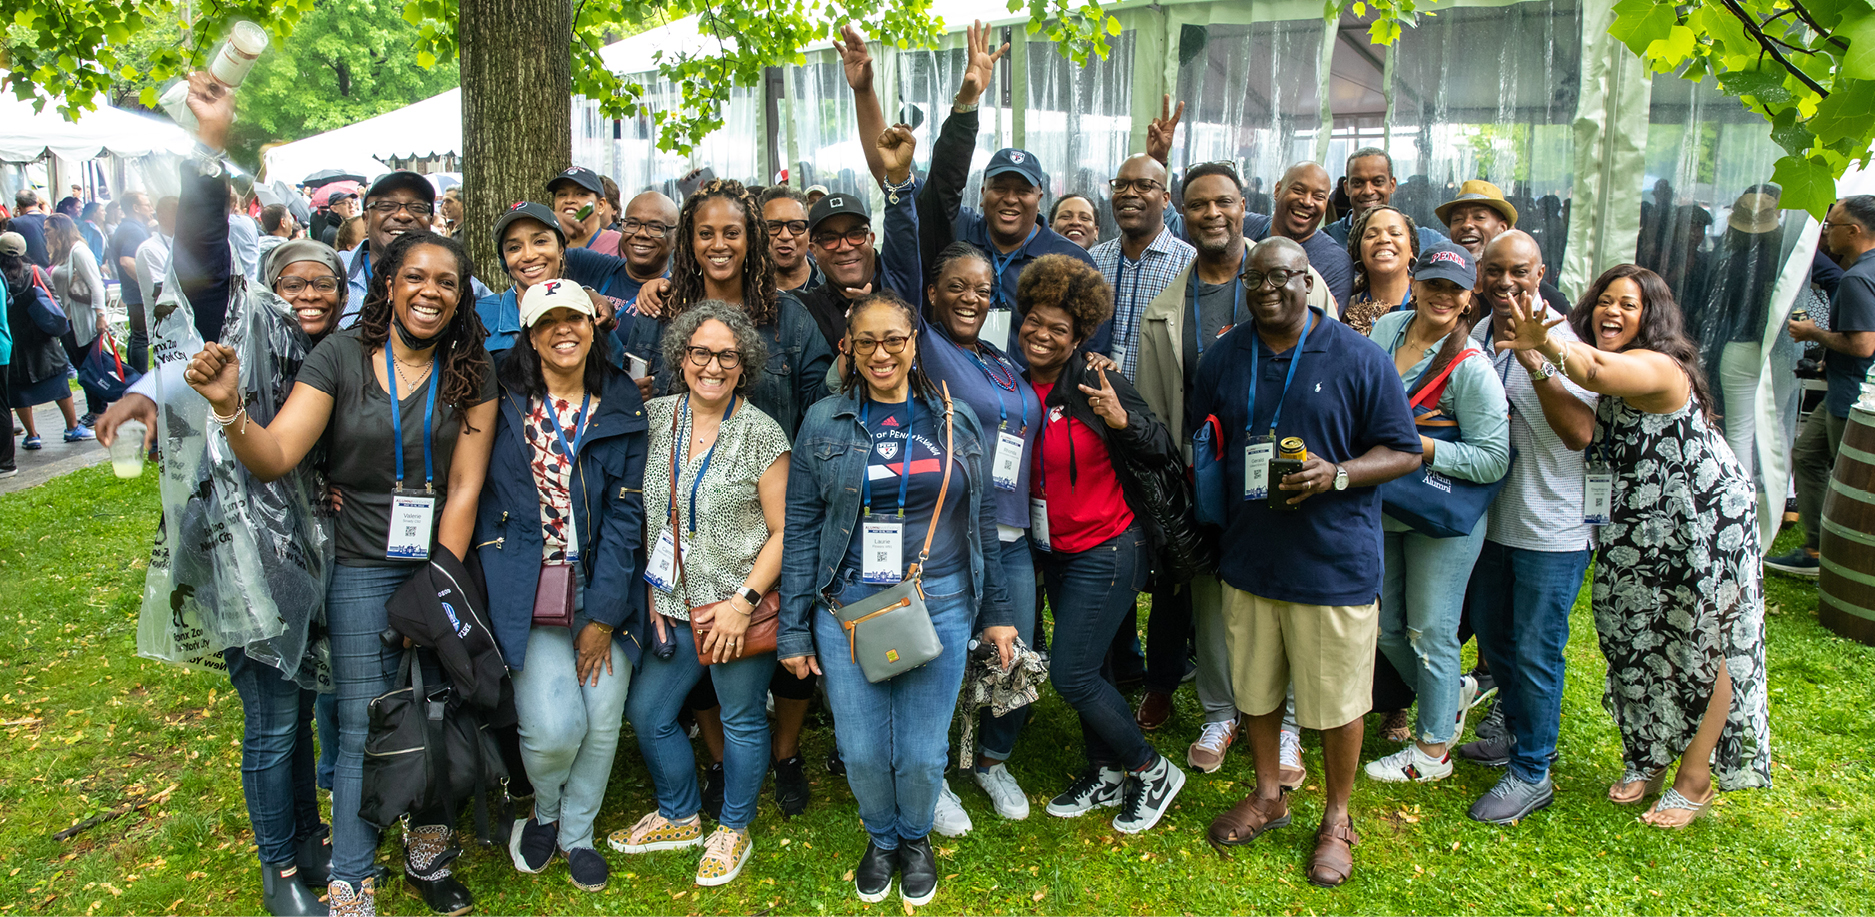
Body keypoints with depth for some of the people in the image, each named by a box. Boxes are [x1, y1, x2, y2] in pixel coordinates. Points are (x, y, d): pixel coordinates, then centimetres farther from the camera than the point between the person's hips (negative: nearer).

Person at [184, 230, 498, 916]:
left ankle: (428, 855, 31)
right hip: (364, 569, -1)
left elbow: (465, 486, -5)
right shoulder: (341, 356, -4)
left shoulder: (471, 371, -1)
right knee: (365, 730, 0)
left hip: (446, 562, 2)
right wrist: (228, 407, -31)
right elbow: (274, 456, -11)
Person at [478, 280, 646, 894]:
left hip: (604, 589, 2)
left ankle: (577, 833, 28)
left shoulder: (623, 409, 3)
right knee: (553, 727, -12)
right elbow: (487, 503, 4)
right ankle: (545, 811, 23)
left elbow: (626, 512, 0)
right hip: (530, 588, -2)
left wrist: (602, 614, -5)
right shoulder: (505, 404, 1)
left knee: (603, 719, -1)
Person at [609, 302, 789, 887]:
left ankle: (734, 830, 33)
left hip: (740, 608, -5)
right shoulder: (656, 417, 2)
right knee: (647, 713, 14)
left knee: (741, 719, 10)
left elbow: (784, 531, -10)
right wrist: (648, 591, 4)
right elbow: (645, 513, 10)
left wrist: (744, 601, -16)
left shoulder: (762, 435, -12)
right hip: (674, 605, 5)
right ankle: (679, 817, 39)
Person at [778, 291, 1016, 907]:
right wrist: (793, 630, -1)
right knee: (863, 752, 7)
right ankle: (881, 838, 39)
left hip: (939, 607, 0)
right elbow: (800, 529, 1)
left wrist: (996, 612, 8)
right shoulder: (824, 423, 1)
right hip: (847, 606, 0)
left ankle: (915, 838, 38)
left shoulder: (957, 421, 4)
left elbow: (983, 525, 9)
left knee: (922, 754, 6)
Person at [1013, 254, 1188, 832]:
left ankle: (1153, 772, 14)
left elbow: (1164, 454, -15)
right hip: (1055, 551, 7)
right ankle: (1107, 774, 35)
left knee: (1071, 674, -6)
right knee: (1082, 667, 16)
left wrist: (1121, 420, -31)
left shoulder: (1095, 384, -16)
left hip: (1107, 550, -7)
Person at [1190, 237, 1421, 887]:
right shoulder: (1224, 358, 6)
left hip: (1333, 561, -4)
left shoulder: (1358, 359, -7)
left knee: (1336, 699, 8)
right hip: (1248, 556, 4)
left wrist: (1336, 474, -21)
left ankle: (1337, 820, 29)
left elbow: (1404, 452, -6)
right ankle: (1268, 795, 38)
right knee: (1254, 686, 16)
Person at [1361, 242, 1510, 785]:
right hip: (1382, 512, 6)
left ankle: (1433, 749, 23)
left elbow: (1494, 460, -18)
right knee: (1386, 627, 15)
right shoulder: (1387, 329, 1)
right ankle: (1452, 693, 42)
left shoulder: (1471, 367, -17)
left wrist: (1419, 446, -24)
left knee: (1430, 632, 4)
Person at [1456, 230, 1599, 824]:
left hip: (1551, 527, -7)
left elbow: (1580, 432, -29)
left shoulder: (1558, 340, -17)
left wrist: (1535, 364, -38)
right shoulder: (1478, 335, 4)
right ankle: (1515, 735, 42)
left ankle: (1532, 774, 16)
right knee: (1493, 636, 21)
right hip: (1493, 518, 8)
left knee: (1535, 651, 1)